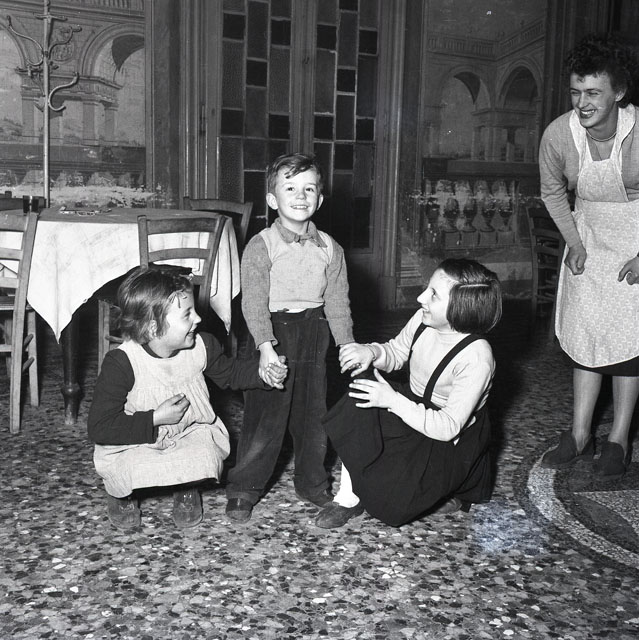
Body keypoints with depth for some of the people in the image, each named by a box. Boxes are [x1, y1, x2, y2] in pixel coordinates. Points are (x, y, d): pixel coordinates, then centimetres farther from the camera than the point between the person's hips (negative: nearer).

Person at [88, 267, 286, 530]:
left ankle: (187, 487, 13)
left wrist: (264, 375, -9)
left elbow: (230, 373, 10)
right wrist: (156, 419, -29)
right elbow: (99, 428, -26)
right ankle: (120, 492, 12)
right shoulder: (121, 363, -27)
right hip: (133, 444, -2)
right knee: (126, 472, -32)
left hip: (190, 432, 3)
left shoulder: (202, 346, -13)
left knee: (206, 457, -28)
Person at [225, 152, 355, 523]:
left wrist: (348, 346, 3)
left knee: (314, 415, 14)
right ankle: (244, 490, 15)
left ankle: (313, 483, 32)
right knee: (265, 417, -1)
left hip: (314, 336, 4)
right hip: (273, 333, -4)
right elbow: (254, 302, -14)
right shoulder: (261, 246, -8)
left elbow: (337, 301, 7)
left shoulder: (329, 249, 4)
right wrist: (265, 346, -24)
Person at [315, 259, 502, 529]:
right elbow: (396, 353, 6)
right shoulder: (422, 321, -13)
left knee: (389, 500, -22)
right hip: (416, 408, 6)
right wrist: (372, 351, -17)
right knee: (364, 389, -22)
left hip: (453, 442, -6)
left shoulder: (476, 357, -30)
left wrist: (392, 400, -31)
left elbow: (448, 427, -27)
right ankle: (349, 496, -15)